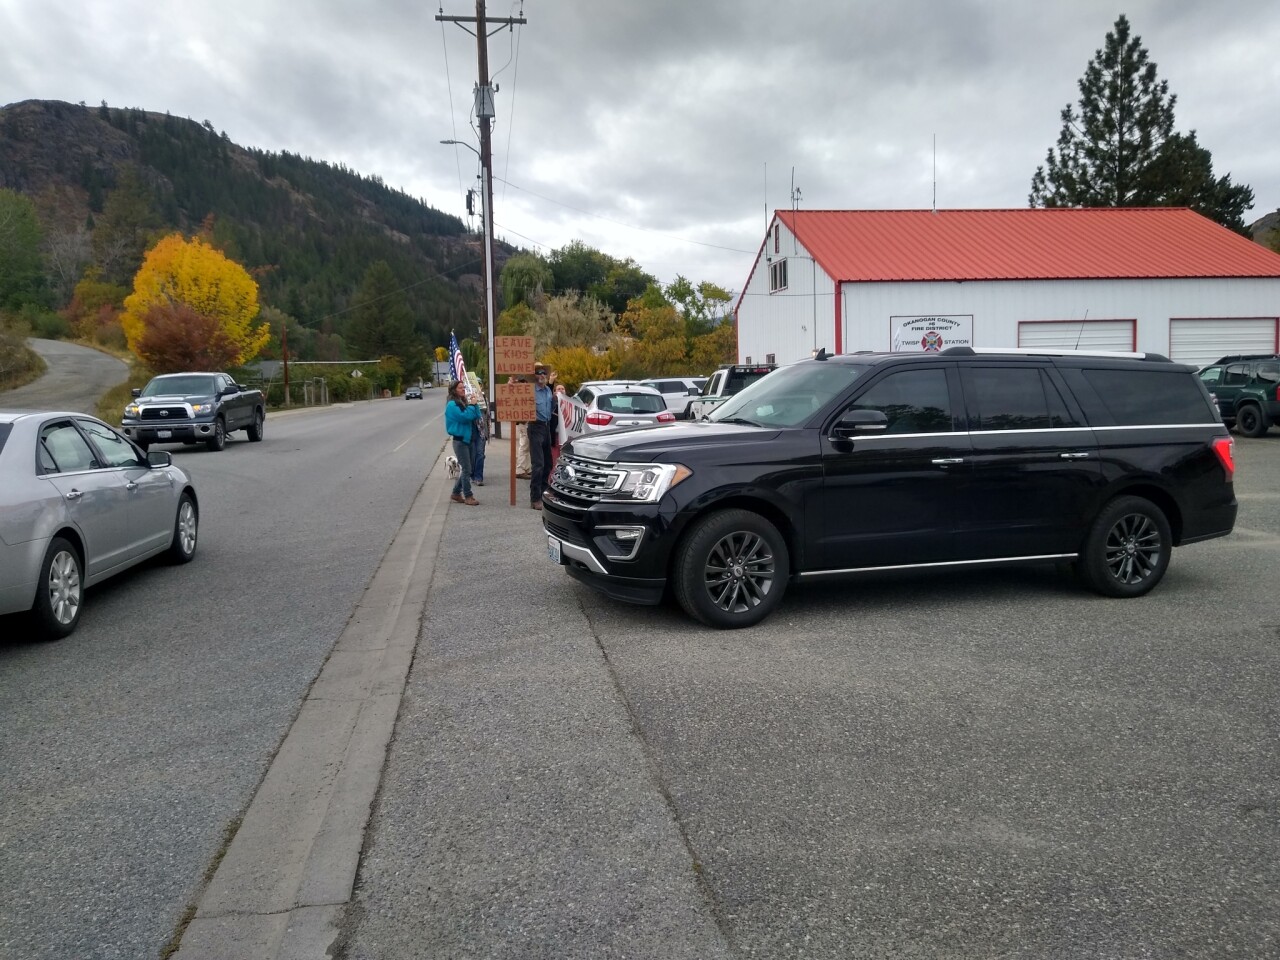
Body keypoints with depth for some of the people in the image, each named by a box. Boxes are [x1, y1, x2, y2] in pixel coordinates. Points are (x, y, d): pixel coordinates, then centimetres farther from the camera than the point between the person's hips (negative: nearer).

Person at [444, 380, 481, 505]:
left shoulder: (463, 403, 14)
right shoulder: (452, 405, -10)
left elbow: (477, 416, 8)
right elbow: (465, 416, -23)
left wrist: (474, 404, -5)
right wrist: (472, 405, -11)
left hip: (467, 439, 8)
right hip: (459, 440, -8)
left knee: (464, 469, 12)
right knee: (466, 469, -7)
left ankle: (456, 493, 22)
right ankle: (468, 496, -3)